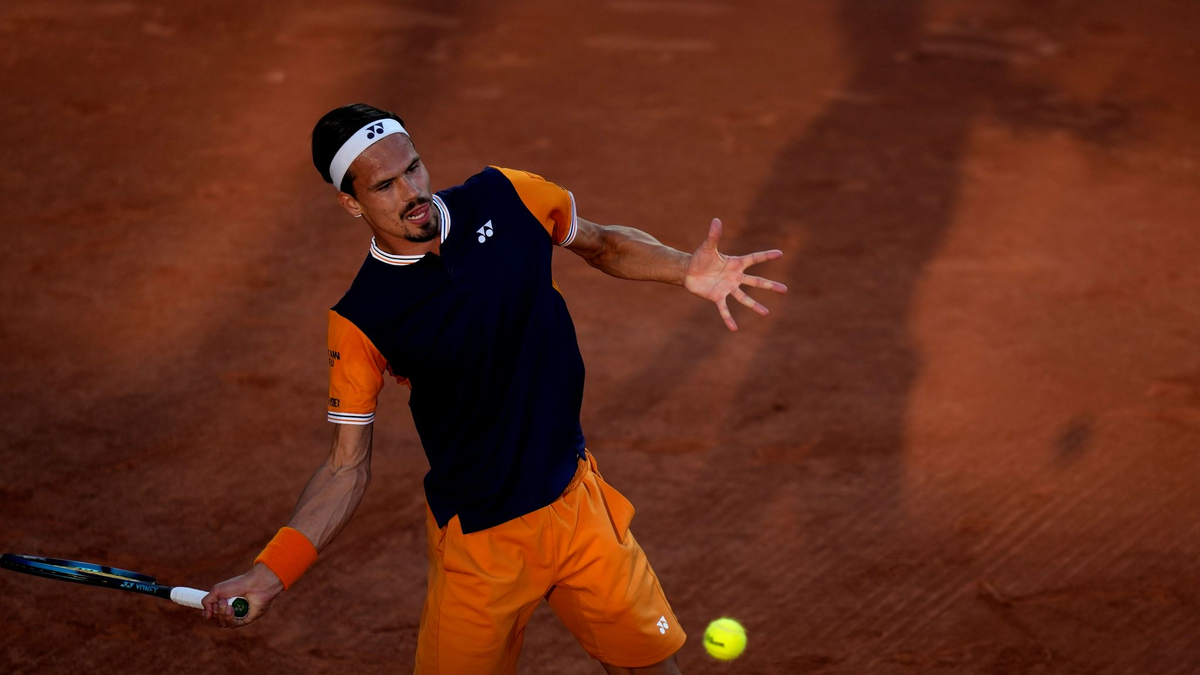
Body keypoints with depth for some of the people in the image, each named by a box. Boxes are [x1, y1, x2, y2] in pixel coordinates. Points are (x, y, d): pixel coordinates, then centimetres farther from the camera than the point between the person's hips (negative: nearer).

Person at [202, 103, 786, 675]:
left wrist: (686, 270, -8)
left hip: (576, 499, 3)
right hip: (476, 540, -3)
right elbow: (348, 467, -9)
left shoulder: (507, 198, -8)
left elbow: (603, 244, 11)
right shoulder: (360, 322, -15)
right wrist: (269, 573, -21)